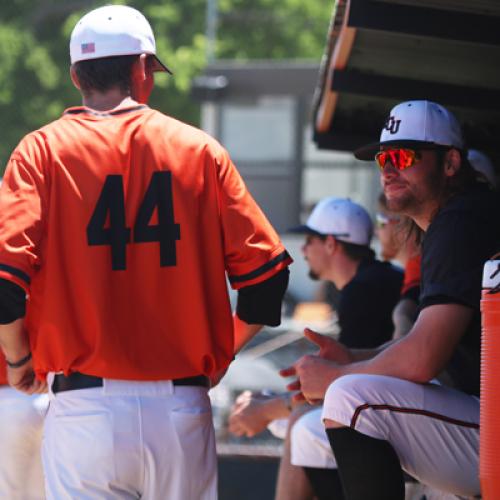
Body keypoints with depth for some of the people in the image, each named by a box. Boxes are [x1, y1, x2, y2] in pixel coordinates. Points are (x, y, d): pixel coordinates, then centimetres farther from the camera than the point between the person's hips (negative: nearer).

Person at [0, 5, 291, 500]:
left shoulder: (42, 149, 2)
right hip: (182, 410, 1)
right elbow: (266, 270, 2)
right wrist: (221, 351, 17)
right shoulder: (200, 149, 7)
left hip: (84, 408, -1)